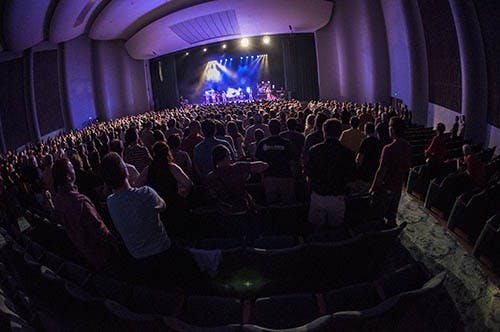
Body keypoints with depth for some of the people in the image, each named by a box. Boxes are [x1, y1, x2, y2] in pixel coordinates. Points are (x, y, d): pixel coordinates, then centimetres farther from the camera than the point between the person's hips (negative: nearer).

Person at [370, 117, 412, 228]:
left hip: (386, 186, -7)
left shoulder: (389, 149, -28)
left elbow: (381, 171, -24)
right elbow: (407, 167, 8)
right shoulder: (408, 147, -4)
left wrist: (373, 188, -14)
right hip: (399, 185, 7)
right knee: (392, 212, 24)